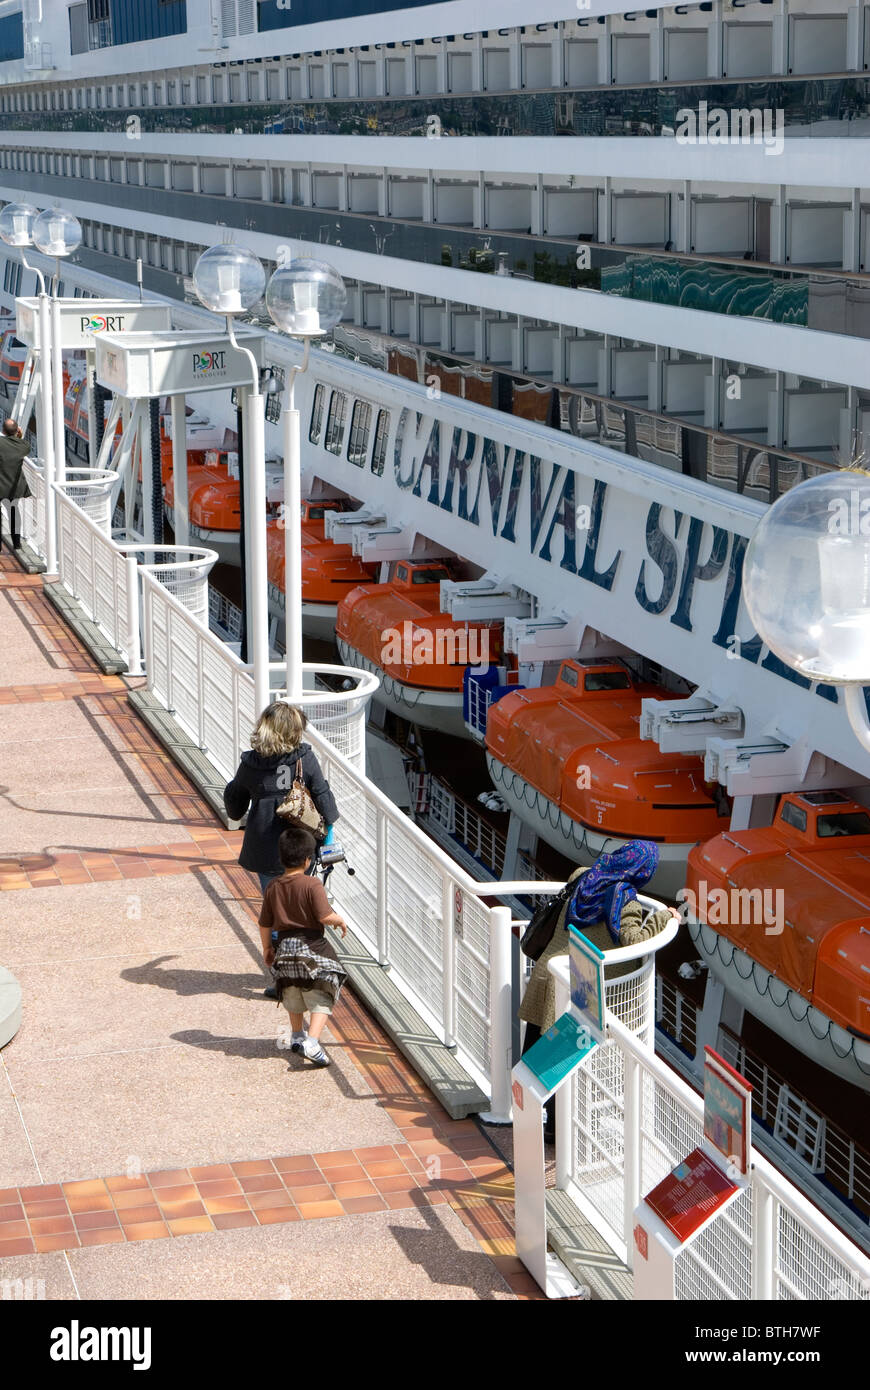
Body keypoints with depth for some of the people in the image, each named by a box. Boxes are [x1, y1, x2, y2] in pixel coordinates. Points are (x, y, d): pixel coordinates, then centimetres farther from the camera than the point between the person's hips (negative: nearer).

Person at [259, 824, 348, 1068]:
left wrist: (267, 948, 20)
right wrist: (340, 920, -1)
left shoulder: (273, 887, 1)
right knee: (321, 998, 0)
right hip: (312, 947, -6)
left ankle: (297, 1036, 39)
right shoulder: (312, 885, -16)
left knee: (293, 996, 25)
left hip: (284, 949, 6)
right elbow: (325, 916, -22)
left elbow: (265, 924, 6)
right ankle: (312, 1042, -16)